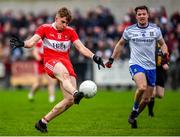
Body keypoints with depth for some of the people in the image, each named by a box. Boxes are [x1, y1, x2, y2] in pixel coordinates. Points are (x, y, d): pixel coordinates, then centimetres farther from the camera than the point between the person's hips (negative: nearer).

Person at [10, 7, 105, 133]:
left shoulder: (70, 31, 14)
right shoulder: (45, 28, 6)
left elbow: (81, 48, 7)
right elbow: (32, 42, -6)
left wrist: (94, 57, -9)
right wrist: (22, 43, -28)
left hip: (66, 62, 4)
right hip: (51, 61, -4)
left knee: (70, 100, -10)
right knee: (64, 73, -42)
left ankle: (43, 122, 2)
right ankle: (76, 93, -73)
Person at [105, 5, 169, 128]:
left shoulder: (155, 29, 4)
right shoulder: (129, 30, 1)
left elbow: (162, 44, 17)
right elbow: (120, 44, 16)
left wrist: (165, 53, -4)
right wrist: (111, 59, 16)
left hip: (151, 67, 3)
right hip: (136, 64, -3)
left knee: (146, 99, 4)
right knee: (142, 87, -32)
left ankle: (133, 117, 27)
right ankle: (134, 110, -8)